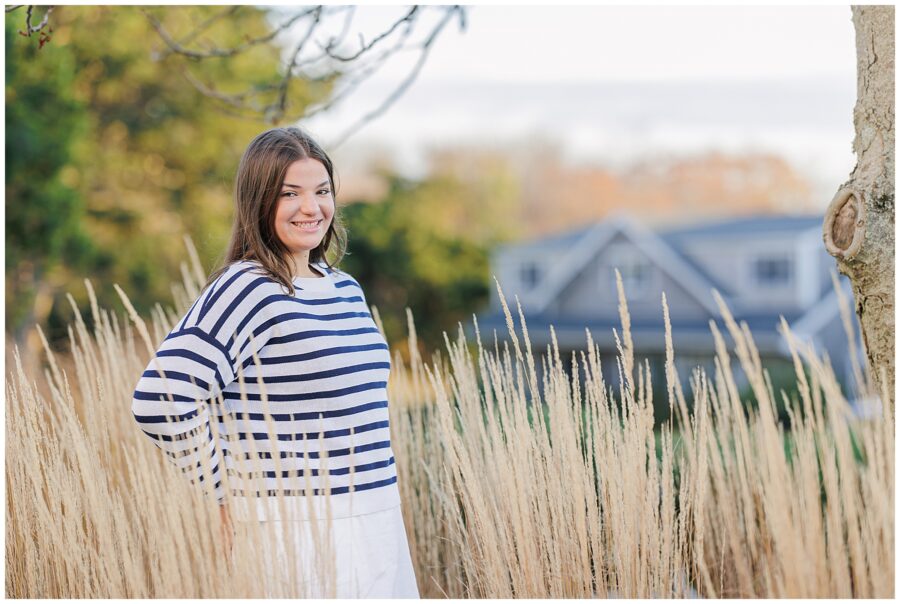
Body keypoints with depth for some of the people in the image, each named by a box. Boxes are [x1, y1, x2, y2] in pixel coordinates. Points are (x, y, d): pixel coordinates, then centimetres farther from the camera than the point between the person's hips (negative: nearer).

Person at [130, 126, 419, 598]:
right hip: (299, 535, -7)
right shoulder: (247, 290, -14)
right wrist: (225, 494, -13)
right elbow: (159, 401, -23)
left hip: (375, 526, 7)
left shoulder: (345, 288, 10)